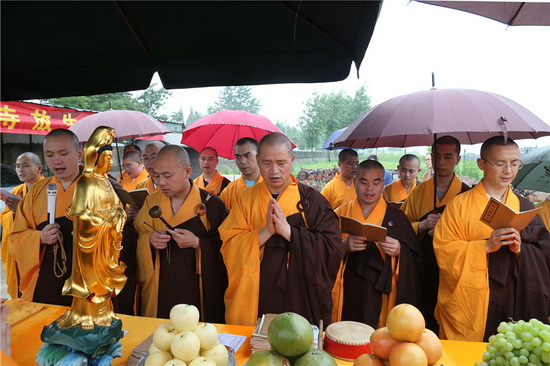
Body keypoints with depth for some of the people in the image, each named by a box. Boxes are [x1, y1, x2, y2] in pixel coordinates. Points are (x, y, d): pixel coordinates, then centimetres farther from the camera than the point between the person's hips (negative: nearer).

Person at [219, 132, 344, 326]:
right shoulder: (246, 199, 1)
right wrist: (266, 232, -21)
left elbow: (333, 250, -13)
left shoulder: (311, 200, -5)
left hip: (301, 300, -1)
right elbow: (229, 246, -6)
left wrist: (288, 230, -21)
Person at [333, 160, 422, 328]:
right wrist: (344, 245, -19)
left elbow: (415, 259, 0)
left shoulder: (395, 216, 2)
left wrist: (399, 250, -19)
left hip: (381, 297, 0)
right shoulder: (340, 213, 4)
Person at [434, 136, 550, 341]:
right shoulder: (460, 205, -2)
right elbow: (444, 250, -9)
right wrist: (486, 245, -20)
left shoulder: (524, 207, 9)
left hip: (514, 303, 3)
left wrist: (521, 248, -14)